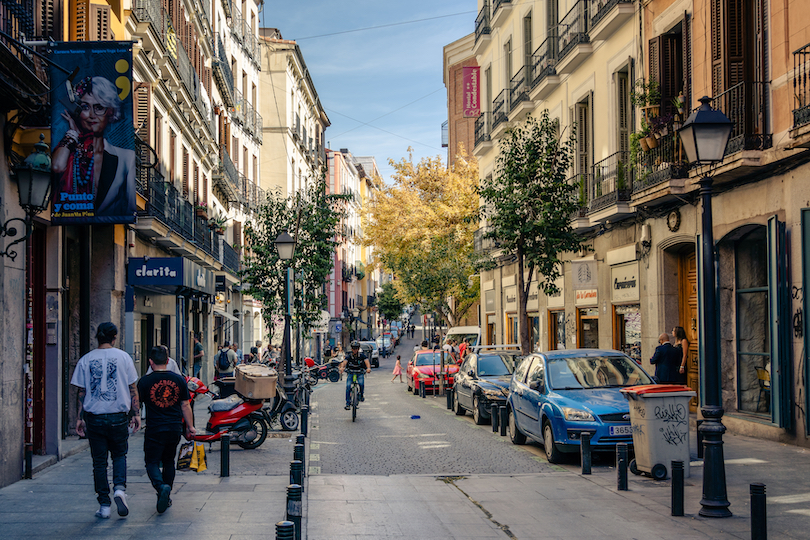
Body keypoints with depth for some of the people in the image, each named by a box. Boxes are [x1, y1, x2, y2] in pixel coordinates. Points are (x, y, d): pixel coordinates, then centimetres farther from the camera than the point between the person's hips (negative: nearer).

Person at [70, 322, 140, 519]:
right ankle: (119, 488, -9)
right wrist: (136, 413, 7)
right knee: (119, 455, 16)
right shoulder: (123, 357, 0)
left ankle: (104, 505, 8)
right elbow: (132, 388, 1)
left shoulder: (85, 360, 2)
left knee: (99, 461, 8)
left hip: (94, 417, 1)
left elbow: (81, 392, 3)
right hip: (118, 416, 0)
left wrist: (80, 418, 8)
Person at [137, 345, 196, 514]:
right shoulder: (178, 380, 1)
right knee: (168, 462, 19)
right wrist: (190, 427, 15)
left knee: (152, 463, 2)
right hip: (175, 428, 4)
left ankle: (161, 487, -25)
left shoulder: (145, 381, -7)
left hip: (154, 429, -3)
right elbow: (185, 405, 6)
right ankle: (167, 497, 23)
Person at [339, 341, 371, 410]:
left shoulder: (362, 356, -13)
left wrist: (368, 368, -51)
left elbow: (367, 362, -28)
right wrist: (342, 367, -55)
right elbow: (344, 362, -31)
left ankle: (361, 395, 1)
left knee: (361, 384, -29)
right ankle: (348, 404, -9)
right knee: (348, 386, -18)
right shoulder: (349, 356, -13)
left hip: (360, 373, -1)